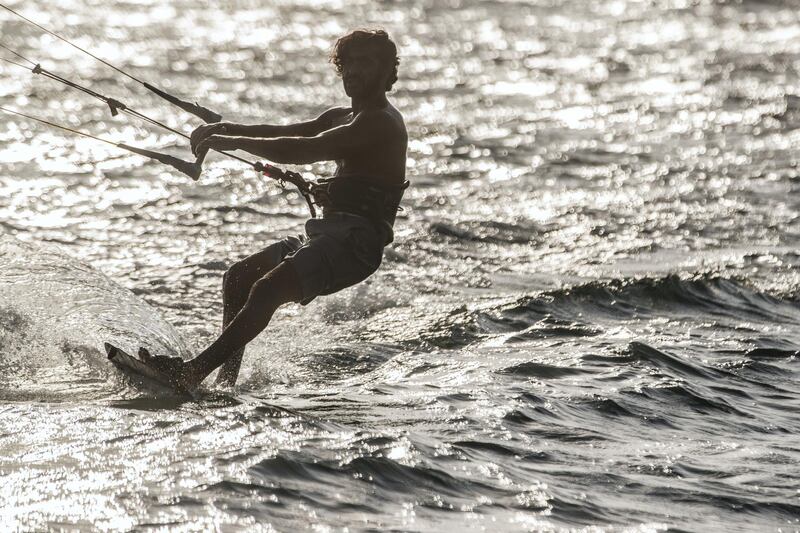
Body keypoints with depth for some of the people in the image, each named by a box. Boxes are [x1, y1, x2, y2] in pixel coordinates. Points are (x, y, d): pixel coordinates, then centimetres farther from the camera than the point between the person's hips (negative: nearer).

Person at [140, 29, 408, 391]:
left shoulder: (380, 123, -10)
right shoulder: (342, 118, 24)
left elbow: (306, 149, -20)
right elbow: (283, 133, 18)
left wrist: (234, 142, -15)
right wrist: (224, 128, 2)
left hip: (357, 240, -10)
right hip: (328, 232, 10)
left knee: (267, 289, -26)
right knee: (238, 278, 5)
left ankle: (193, 372, -32)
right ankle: (226, 383, 0)